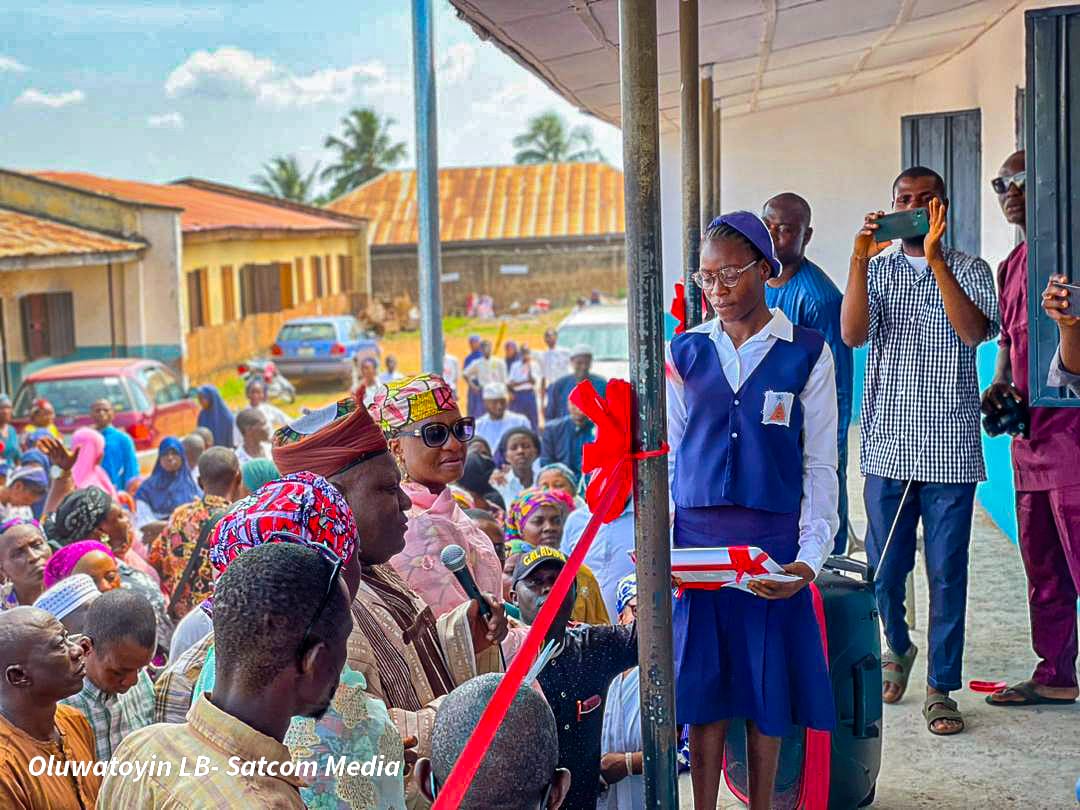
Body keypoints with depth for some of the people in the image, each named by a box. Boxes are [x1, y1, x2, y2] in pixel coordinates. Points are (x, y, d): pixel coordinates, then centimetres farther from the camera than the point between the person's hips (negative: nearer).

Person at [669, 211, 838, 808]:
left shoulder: (807, 353, 1)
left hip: (773, 542, -1)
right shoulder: (685, 352, 7)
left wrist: (811, 556, -11)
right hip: (696, 542, 1)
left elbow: (820, 465, 1)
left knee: (767, 686, 5)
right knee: (702, 686, 4)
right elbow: (665, 456, 10)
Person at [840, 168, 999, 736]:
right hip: (889, 445, 2)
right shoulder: (876, 270, 9)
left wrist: (936, 259, -20)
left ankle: (941, 687, 12)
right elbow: (852, 334, -9)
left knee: (947, 573, 1)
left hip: (950, 448, -2)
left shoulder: (969, 270, 4)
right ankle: (898, 648, 36)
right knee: (884, 568, 8)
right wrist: (859, 258, -17)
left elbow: (975, 332, -15)